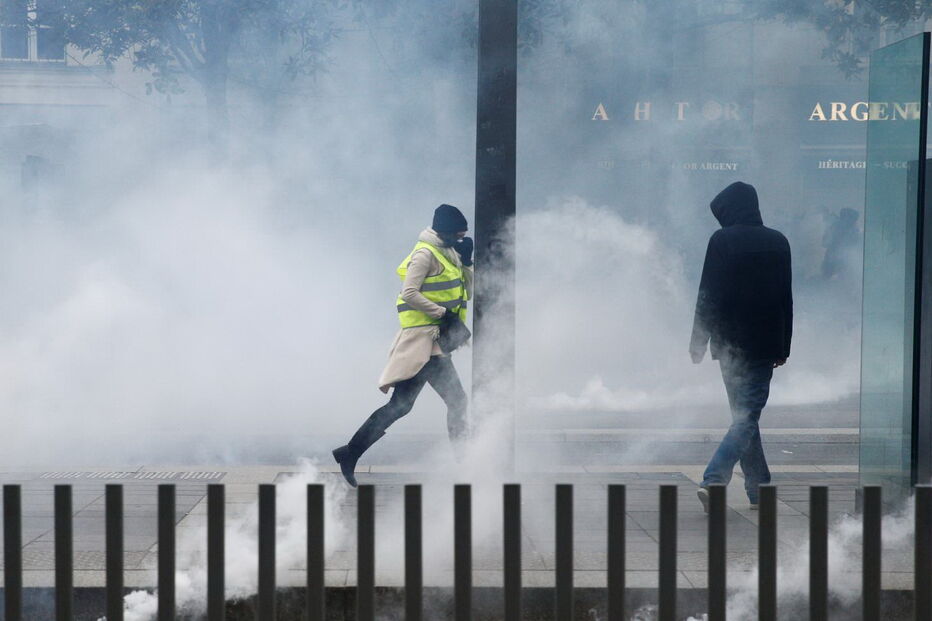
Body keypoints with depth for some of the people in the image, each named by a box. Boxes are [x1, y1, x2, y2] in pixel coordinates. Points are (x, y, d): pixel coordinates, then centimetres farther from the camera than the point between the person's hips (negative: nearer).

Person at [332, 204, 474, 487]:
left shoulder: (448, 255, 18)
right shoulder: (425, 254, -10)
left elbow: (468, 290, 18)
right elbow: (409, 293, -19)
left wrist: (467, 261, 4)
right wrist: (442, 312, -20)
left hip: (437, 342, 10)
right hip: (422, 338, -10)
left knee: (457, 401, 9)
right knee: (401, 404, -13)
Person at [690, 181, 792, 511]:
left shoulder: (721, 240, -5)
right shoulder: (777, 242, 4)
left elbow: (708, 295, -7)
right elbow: (786, 298, 7)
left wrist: (698, 342, 0)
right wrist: (784, 346, 14)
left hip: (728, 344, 0)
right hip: (763, 345, 0)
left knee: (743, 414, 12)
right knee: (747, 417, -2)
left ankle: (759, 488, 15)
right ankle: (713, 480, -19)